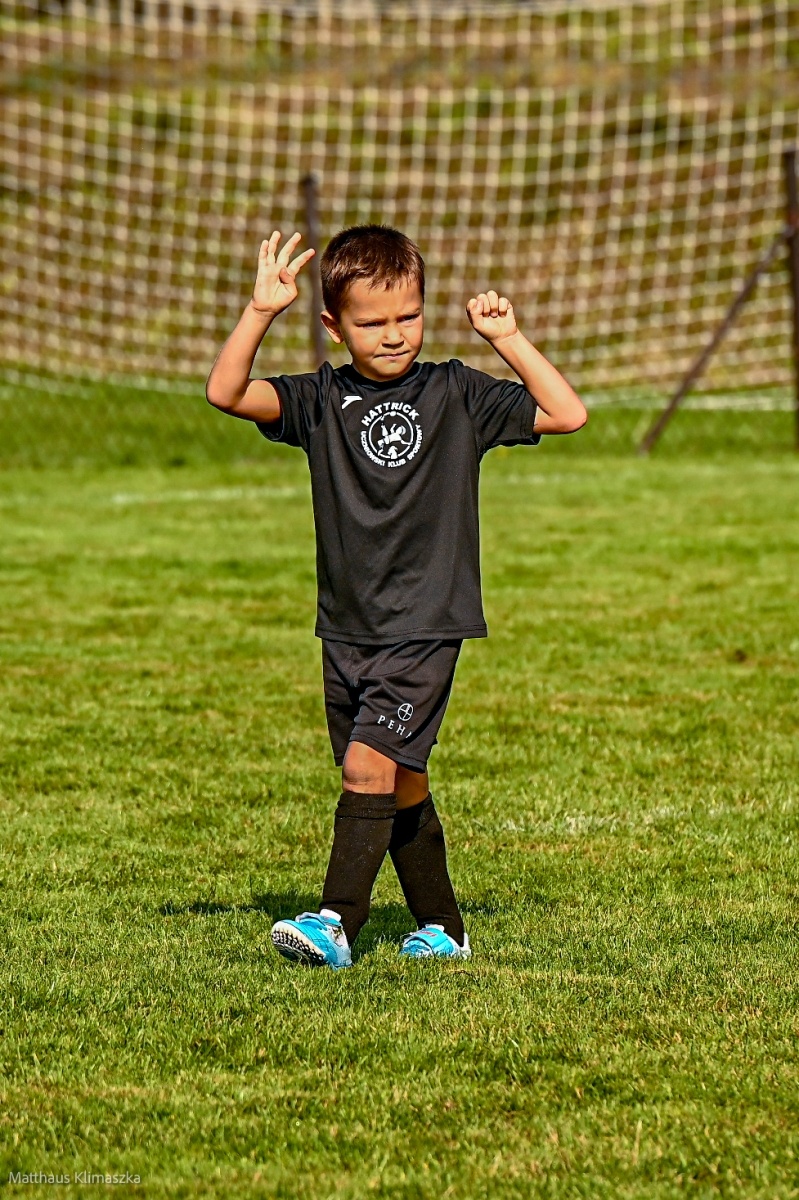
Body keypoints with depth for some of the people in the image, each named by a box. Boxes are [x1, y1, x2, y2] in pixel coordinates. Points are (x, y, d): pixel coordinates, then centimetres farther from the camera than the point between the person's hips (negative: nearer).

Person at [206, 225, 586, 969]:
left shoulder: (456, 395, 1)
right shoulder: (321, 401, 4)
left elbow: (567, 414, -1)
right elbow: (226, 392, -8)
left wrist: (507, 339, -6)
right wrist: (260, 312, -18)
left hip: (424, 625, -4)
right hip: (346, 629, 4)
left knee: (369, 764, -16)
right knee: (400, 784, 10)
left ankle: (337, 922, -18)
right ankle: (441, 930, 21)